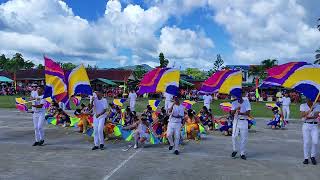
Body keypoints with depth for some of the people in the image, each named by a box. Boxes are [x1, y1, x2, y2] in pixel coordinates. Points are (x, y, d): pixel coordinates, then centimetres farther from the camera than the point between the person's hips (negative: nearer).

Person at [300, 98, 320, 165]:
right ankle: (306, 158, 9)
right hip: (306, 125, 0)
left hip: (314, 125, 0)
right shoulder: (303, 106, 4)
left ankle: (313, 156, 14)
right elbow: (302, 115, -10)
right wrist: (310, 110, -25)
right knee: (306, 142, 0)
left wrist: (309, 117, -28)